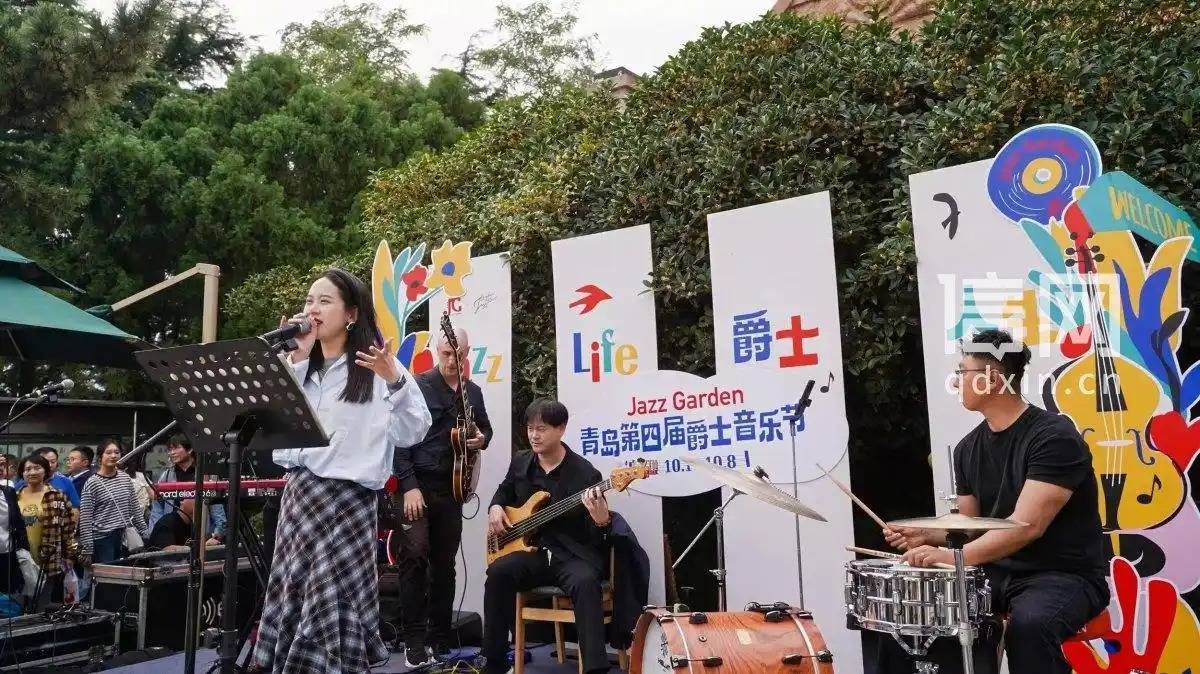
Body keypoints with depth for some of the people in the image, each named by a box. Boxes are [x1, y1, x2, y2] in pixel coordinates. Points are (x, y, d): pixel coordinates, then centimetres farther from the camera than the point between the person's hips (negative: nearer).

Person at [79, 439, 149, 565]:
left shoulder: (125, 478, 9)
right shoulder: (92, 483, -6)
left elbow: (135, 508, 15)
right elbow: (85, 519, -7)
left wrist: (145, 533, 12)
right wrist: (87, 550, -10)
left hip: (125, 537, 5)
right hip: (103, 539, -5)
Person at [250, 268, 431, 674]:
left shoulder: (376, 367, -4)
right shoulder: (301, 367, 14)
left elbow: (411, 433, -10)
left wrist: (395, 381, -24)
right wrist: (297, 359, -3)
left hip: (349, 495, -5)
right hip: (299, 492, 6)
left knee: (335, 601, -3)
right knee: (295, 596, 9)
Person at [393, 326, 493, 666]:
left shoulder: (473, 391, 11)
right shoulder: (417, 386, -6)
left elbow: (486, 428, 25)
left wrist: (482, 440, 0)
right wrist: (409, 486, -17)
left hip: (452, 488, 5)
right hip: (417, 485, -5)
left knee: (445, 564, 8)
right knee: (414, 557, -13)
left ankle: (440, 638, 17)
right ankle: (414, 640, -4)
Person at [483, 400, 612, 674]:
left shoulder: (585, 473, -10)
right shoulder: (520, 462, 7)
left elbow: (598, 538, -11)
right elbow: (505, 490, 30)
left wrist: (602, 521, -35)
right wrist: (496, 507, 7)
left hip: (573, 554, -4)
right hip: (532, 551, 4)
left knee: (585, 581, -37)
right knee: (498, 572, -26)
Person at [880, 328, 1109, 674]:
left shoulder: (1054, 436, -18)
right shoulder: (968, 448, 6)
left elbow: (1027, 526, -27)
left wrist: (954, 557, -36)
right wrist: (926, 535, -8)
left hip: (1064, 576, -7)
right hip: (999, 571, 7)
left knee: (1028, 624, -35)